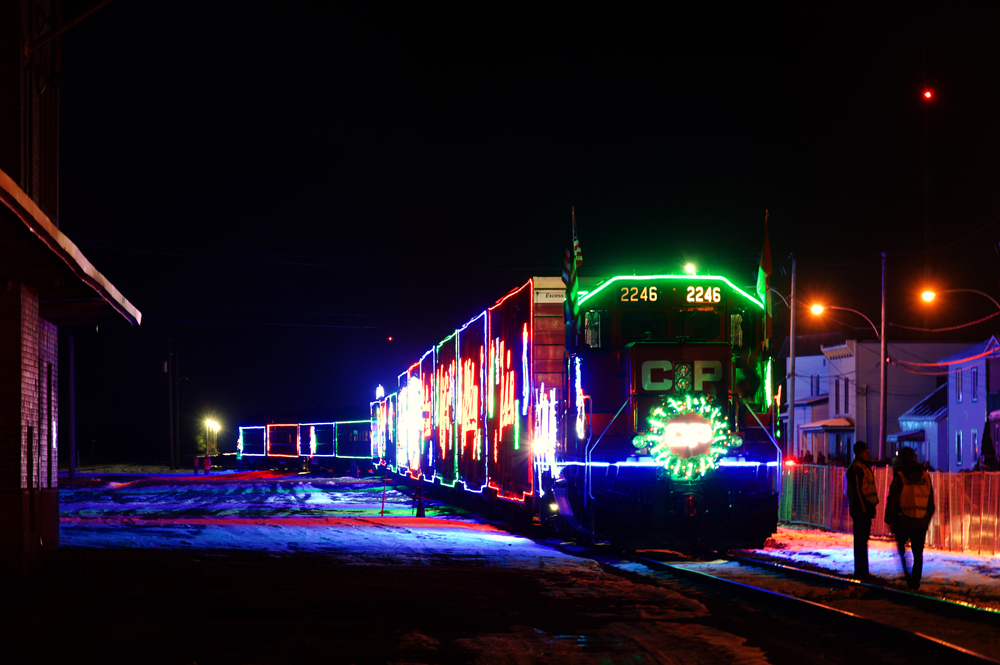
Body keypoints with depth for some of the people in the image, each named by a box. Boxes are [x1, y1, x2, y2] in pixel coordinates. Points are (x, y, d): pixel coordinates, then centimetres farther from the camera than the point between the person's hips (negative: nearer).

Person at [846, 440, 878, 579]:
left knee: (863, 540, 15)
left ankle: (863, 572, 22)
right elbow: (856, 490, -20)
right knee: (860, 541, -7)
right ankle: (860, 573, -4)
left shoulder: (864, 467, 17)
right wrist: (863, 509, -21)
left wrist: (871, 507, 20)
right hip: (860, 509, -10)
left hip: (866, 508, 10)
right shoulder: (856, 469, -15)